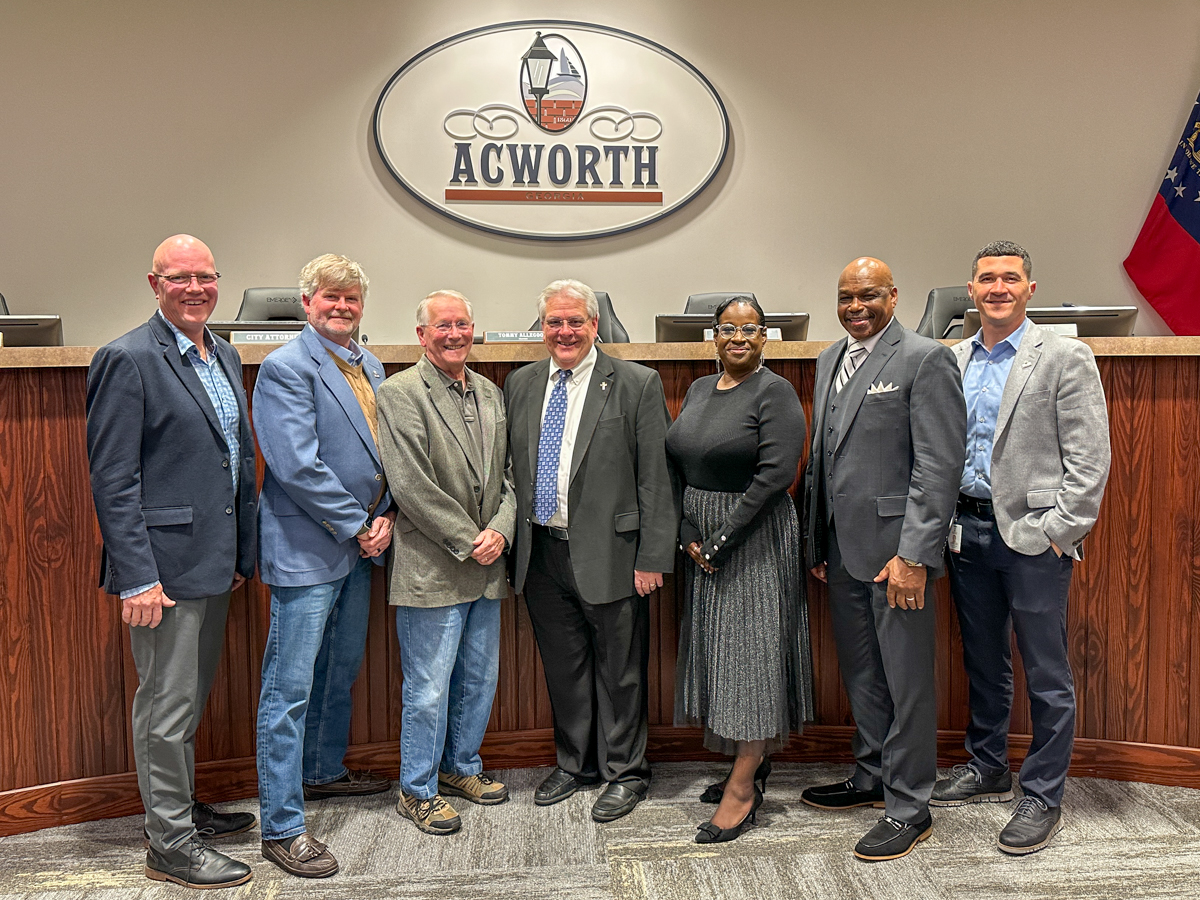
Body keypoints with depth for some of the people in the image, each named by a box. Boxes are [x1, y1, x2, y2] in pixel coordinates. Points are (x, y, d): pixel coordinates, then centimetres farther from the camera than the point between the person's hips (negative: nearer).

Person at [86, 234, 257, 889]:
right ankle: (170, 844, 16)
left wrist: (242, 554, 15)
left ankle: (182, 808, 36)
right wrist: (136, 578, -19)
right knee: (167, 705, 3)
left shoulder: (225, 357, 12)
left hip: (214, 564, 8)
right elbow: (112, 480, -16)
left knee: (191, 699, 20)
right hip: (165, 566, -8)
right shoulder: (127, 359, -12)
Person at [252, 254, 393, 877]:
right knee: (290, 688, -2)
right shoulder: (285, 368, -13)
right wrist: (357, 526, -15)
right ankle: (281, 827, 6)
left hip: (358, 545, 9)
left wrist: (385, 517, 0)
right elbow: (297, 465, -20)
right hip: (306, 551, -8)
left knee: (342, 669, 21)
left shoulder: (370, 367, 13)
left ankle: (324, 771, 41)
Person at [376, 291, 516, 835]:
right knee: (428, 688, 1)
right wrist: (467, 541, -15)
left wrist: (500, 530, -6)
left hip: (486, 566, 7)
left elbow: (507, 474, 12)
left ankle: (461, 767, 36)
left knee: (479, 678, 17)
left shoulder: (490, 394, 13)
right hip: (431, 568, -7)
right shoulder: (399, 393, -9)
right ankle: (418, 790, 18)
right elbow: (412, 485, -16)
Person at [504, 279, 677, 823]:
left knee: (619, 670, 7)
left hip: (609, 554, -4)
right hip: (540, 554, 5)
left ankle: (625, 772, 25)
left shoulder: (637, 385, -5)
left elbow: (656, 480, -8)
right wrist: (511, 540, 7)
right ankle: (575, 764, 34)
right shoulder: (520, 385, 9)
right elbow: (511, 468, 13)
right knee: (563, 667, 16)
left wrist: (653, 557, -12)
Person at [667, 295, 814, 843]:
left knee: (752, 652, -3)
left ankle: (742, 789, 3)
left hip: (755, 539, -7)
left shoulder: (774, 393, -10)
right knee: (716, 650, 12)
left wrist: (722, 540, -18)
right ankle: (753, 761, 26)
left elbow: (776, 475, -19)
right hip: (700, 539, 7)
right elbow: (676, 468, 9)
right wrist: (689, 535, -3)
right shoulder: (698, 391, 11)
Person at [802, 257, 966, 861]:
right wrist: (816, 543, 16)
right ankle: (872, 777, 34)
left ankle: (909, 806, 14)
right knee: (861, 675, 18)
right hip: (842, 549, 7)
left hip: (895, 549, -7)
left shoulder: (926, 360, -9)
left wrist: (912, 554, -20)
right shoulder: (830, 360, 15)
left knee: (906, 680, 2)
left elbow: (939, 467, -15)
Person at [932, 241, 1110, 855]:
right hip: (968, 531, 5)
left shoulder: (1065, 358, -4)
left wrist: (1059, 529, -13)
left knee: (1046, 676, 3)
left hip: (1033, 538, -5)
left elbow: (1089, 458, -8)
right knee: (983, 663, 17)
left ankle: (1042, 797, 15)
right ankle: (987, 769, 33)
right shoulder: (953, 361, 10)